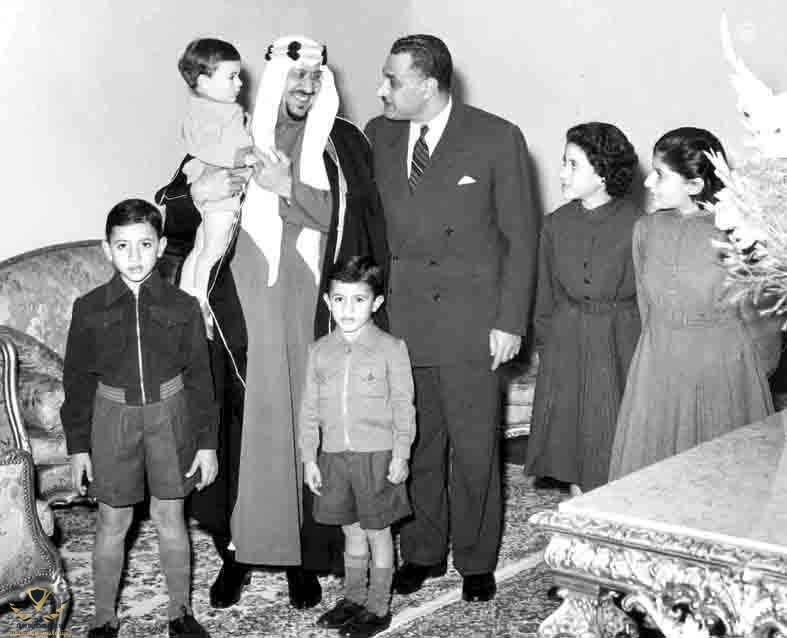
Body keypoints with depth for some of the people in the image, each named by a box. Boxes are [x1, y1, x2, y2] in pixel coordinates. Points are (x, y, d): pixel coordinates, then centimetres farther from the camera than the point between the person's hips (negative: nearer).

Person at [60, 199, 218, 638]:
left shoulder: (182, 307, -6)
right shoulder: (90, 309, -5)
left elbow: (199, 378, -2)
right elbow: (78, 380, 1)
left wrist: (207, 442, -2)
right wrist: (78, 445, 0)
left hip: (170, 416, 0)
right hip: (113, 417, 0)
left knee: (170, 517, 9)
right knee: (113, 523, 8)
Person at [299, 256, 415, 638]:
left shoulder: (390, 349, -7)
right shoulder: (320, 351, 4)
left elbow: (403, 406, -6)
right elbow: (309, 409, 7)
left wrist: (400, 455, -9)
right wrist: (309, 458, 5)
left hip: (377, 454, -4)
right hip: (334, 456, 4)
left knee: (377, 532, 7)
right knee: (351, 531, 17)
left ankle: (378, 607, 19)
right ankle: (353, 598, 31)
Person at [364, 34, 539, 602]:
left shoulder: (497, 139, -5)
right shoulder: (378, 136, 6)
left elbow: (521, 235, -2)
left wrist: (510, 321, -6)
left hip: (472, 324, -3)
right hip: (398, 321, 3)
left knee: (475, 450, 5)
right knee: (415, 446, 11)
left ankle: (476, 561, 24)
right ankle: (422, 552, 29)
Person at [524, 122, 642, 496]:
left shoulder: (634, 226, -10)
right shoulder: (556, 225, 2)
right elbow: (545, 296, 9)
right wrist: (545, 346, 9)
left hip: (619, 343, -3)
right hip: (566, 344, 4)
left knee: (615, 444, 2)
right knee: (571, 436, 10)